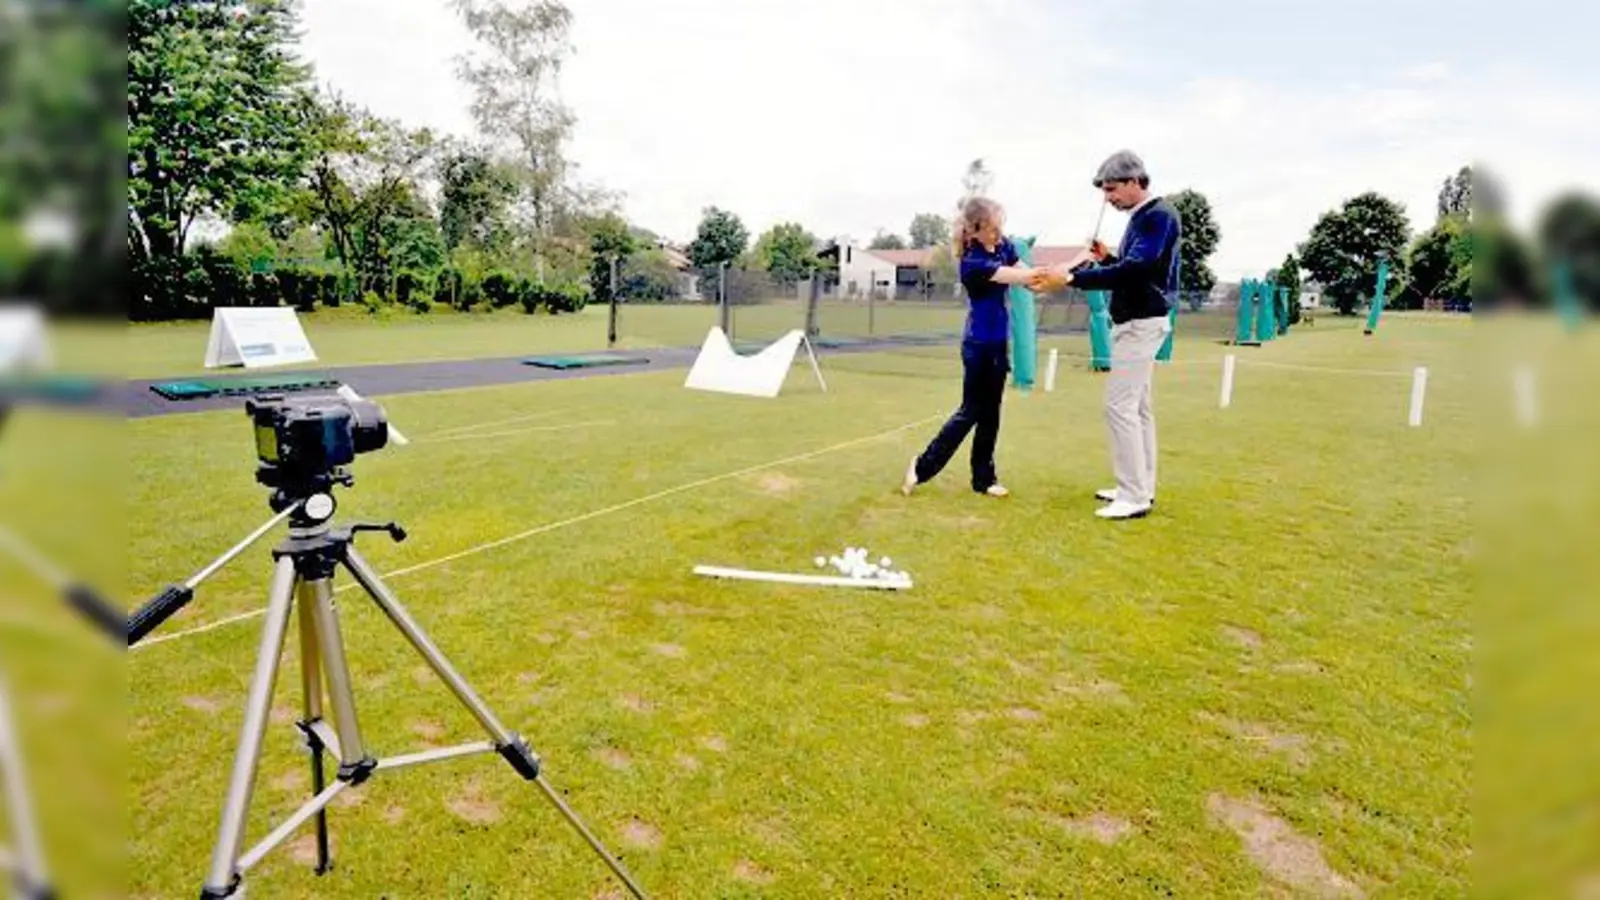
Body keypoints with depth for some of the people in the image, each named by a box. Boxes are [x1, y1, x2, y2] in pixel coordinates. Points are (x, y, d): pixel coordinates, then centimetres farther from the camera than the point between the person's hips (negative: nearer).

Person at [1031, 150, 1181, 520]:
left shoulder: (1159, 215, -16)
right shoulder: (1141, 217, 14)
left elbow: (1133, 271, -27)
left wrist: (1071, 278, -30)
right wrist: (1106, 258, 6)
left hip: (1142, 324, -10)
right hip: (1133, 323, 10)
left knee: (1120, 406, -11)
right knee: (1137, 406, 13)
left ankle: (1136, 497, -6)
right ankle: (1140, 487, 22)